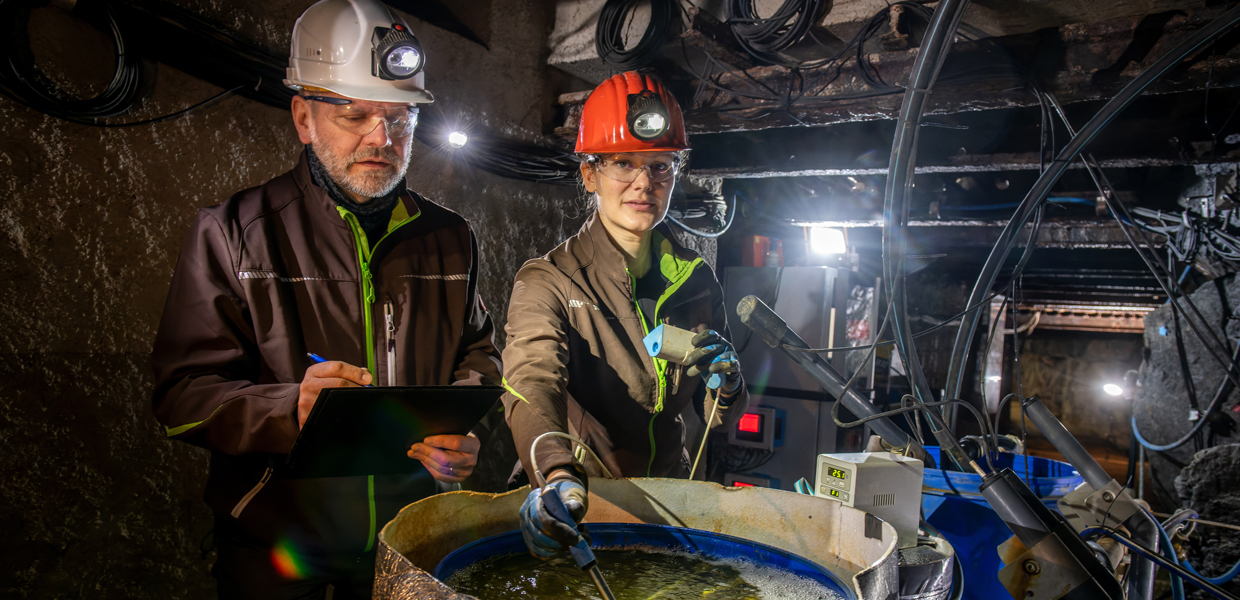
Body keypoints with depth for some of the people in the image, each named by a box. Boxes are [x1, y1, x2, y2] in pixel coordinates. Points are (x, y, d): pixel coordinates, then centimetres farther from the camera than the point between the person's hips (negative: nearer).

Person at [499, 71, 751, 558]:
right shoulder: (547, 282, -8)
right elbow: (532, 380, -26)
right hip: (579, 505, -3)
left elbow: (719, 416, 12)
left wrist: (725, 385, -10)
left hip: (667, 497, 3)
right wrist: (559, 475, -44)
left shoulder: (696, 280, 5)